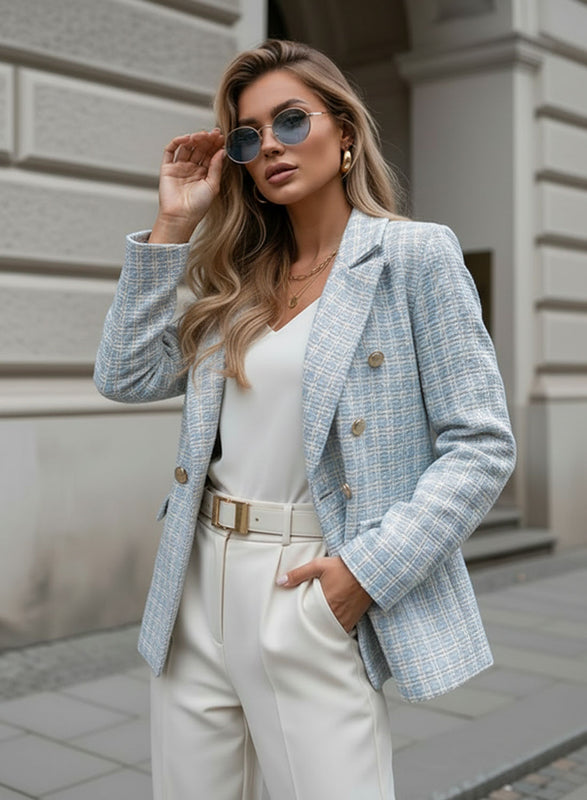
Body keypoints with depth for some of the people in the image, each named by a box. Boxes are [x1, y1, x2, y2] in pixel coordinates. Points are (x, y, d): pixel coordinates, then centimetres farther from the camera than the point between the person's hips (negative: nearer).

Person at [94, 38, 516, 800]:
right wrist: (171, 226, 2)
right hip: (198, 584, 6)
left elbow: (482, 444, -8)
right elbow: (126, 376, 5)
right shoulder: (238, 278, 12)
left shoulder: (415, 255, -5)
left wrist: (370, 568, -17)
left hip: (313, 594, -5)